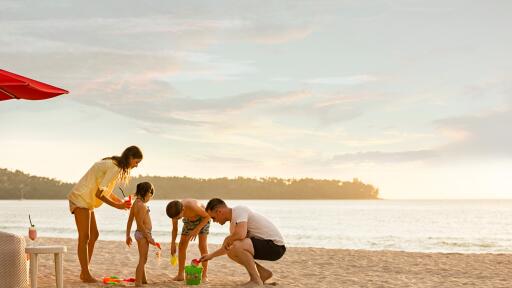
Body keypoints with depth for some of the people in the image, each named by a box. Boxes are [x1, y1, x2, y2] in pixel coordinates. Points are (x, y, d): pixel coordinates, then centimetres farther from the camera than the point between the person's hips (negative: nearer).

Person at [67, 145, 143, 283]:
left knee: (94, 235, 12)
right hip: (81, 199, -11)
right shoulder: (115, 168, -20)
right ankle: (86, 275, -3)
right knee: (84, 237, -7)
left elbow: (105, 190, 17)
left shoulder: (113, 164, 11)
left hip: (86, 200, 11)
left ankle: (84, 272, 17)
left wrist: (121, 202, 6)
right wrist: (117, 206, -13)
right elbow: (99, 194, -23)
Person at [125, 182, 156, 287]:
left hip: (140, 234, 10)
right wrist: (148, 237, -18)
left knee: (143, 260, 22)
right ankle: (138, 283, -3)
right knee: (142, 260, -4)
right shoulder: (142, 205, -19)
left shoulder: (135, 203, 9)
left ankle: (143, 281, 35)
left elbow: (129, 221, 13)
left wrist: (128, 236, 18)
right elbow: (140, 223, -23)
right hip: (143, 234, -10)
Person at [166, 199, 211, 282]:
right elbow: (174, 228, -7)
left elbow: (208, 216, -27)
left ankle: (204, 275, -13)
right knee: (182, 245, -2)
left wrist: (197, 230, -34)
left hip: (202, 219, -5)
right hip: (189, 221, 5)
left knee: (202, 245, -16)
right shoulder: (175, 212, -25)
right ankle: (181, 274, 7)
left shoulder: (193, 206, -43)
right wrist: (173, 243, -11)